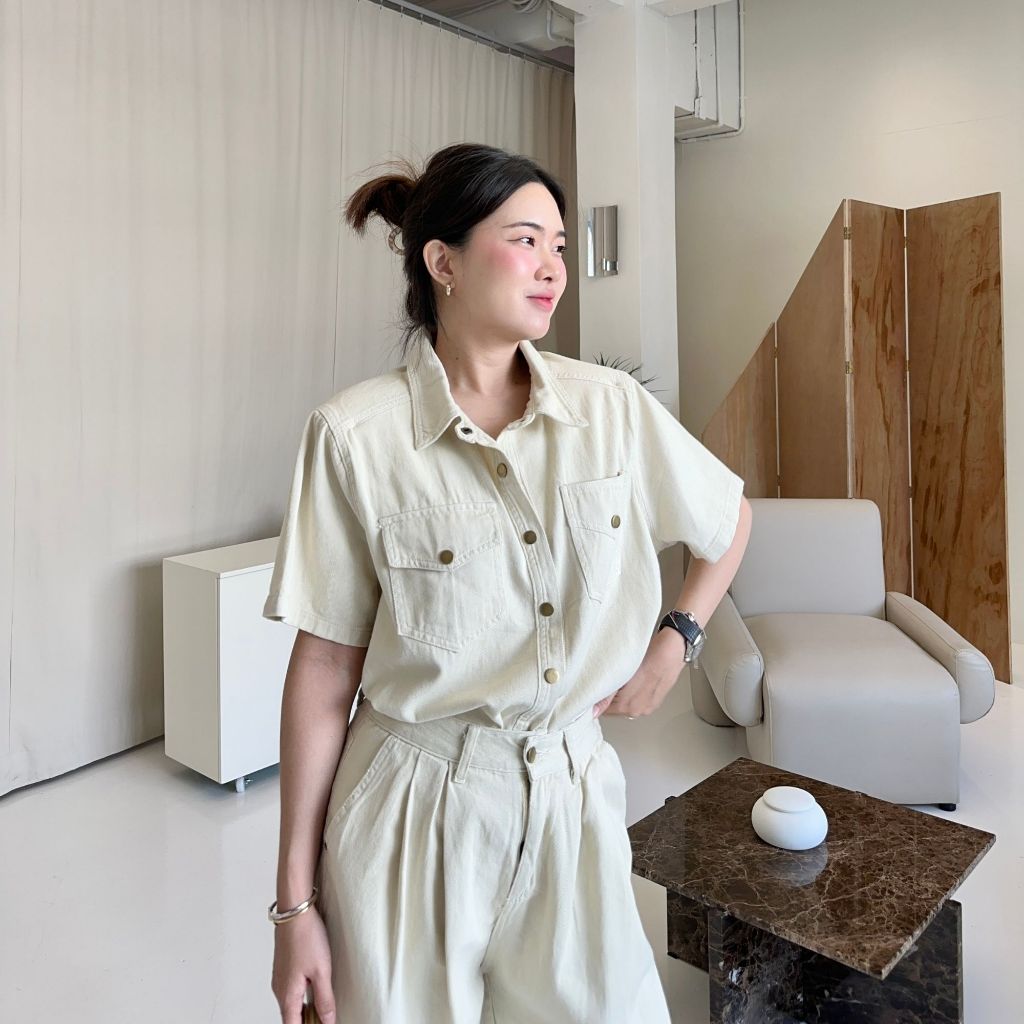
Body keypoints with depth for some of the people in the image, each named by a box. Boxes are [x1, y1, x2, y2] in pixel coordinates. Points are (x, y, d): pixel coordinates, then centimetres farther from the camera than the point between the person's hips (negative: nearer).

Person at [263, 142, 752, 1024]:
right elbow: (324, 669, -9)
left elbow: (729, 521, 14)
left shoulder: (612, 405, -4)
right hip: (415, 810, -2)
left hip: (573, 794, 3)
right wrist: (295, 902, -6)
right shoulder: (355, 435, -12)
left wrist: (673, 645, 6)